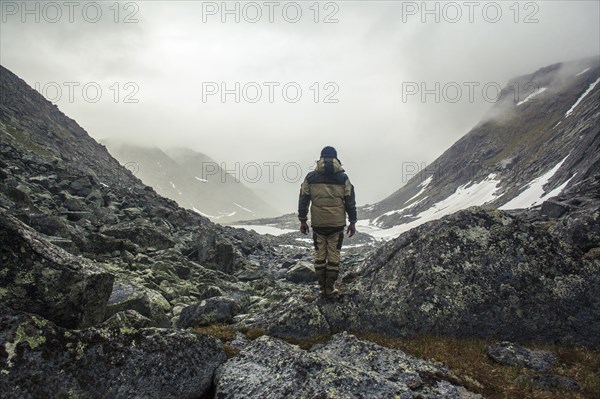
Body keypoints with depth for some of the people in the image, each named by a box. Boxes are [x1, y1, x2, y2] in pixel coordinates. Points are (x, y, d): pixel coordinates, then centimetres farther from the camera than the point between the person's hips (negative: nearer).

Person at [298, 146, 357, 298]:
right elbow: (350, 201, 0)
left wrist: (302, 220, 8)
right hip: (337, 223, -1)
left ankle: (322, 288, 16)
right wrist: (352, 222, 7)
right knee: (333, 255, 8)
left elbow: (303, 200, 1)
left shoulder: (311, 177, 0)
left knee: (320, 255, 11)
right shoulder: (343, 178, -2)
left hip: (318, 223, 1)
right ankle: (329, 289, 11)